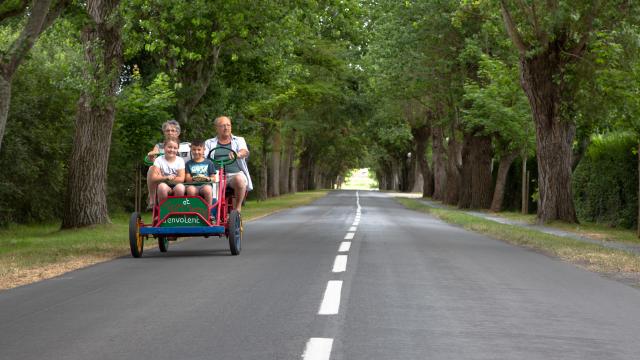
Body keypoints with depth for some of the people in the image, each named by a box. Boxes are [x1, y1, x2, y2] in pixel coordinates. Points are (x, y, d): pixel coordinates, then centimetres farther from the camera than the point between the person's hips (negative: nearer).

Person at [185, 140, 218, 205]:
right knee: (190, 189, -36)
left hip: (206, 185, -1)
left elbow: (214, 179, 9)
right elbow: (187, 179, 8)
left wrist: (207, 178, -13)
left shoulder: (209, 163, 15)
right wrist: (193, 179, -15)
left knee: (207, 189, -37)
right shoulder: (189, 163, 18)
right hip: (193, 185, 1)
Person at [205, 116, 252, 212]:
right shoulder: (209, 143, 22)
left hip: (235, 174, 0)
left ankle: (237, 208, -19)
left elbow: (245, 152, -3)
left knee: (239, 179, -36)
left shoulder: (239, 140, 19)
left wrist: (238, 154, -28)